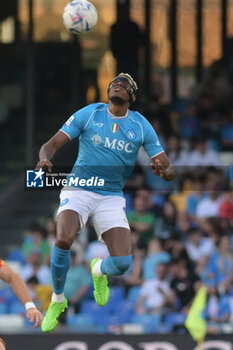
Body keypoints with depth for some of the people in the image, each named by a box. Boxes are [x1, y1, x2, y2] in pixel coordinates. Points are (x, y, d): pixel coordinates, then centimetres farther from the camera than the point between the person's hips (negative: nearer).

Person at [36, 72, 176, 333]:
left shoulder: (141, 126, 4)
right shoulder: (89, 114, 0)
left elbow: (169, 169, 4)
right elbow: (52, 144, -2)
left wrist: (164, 172, -21)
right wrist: (45, 159, -27)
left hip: (112, 197, 2)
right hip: (78, 191, -2)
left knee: (122, 263, -16)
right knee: (64, 240, -31)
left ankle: (99, 270, 26)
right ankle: (57, 301, -5)